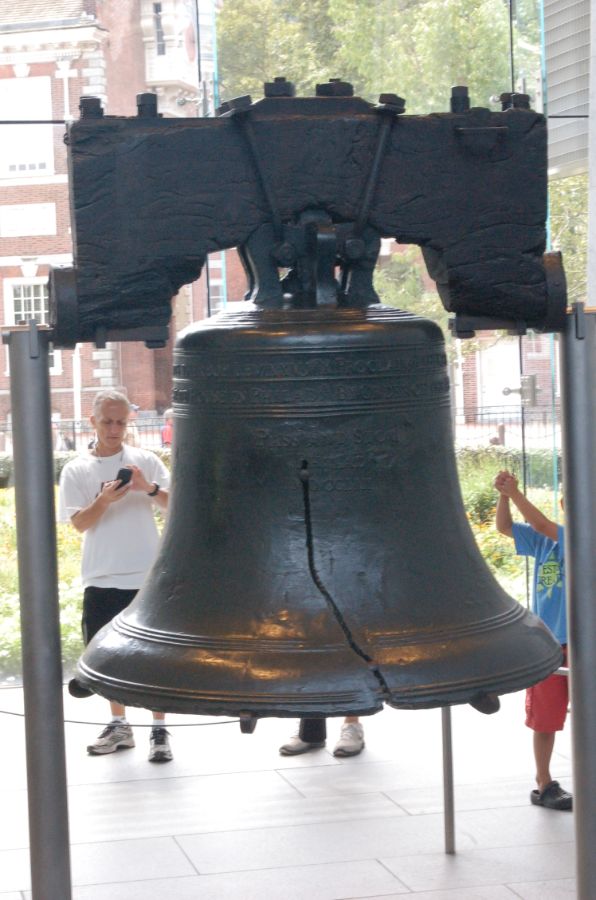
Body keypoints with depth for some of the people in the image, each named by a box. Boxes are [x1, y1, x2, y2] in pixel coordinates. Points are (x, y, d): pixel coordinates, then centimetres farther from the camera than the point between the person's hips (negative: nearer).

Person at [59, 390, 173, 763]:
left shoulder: (145, 461, 3)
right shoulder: (77, 470, 4)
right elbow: (80, 523, -5)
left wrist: (149, 488, -23)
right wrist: (104, 499, -23)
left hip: (147, 576, -2)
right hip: (102, 579, 2)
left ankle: (160, 731, 3)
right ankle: (120, 727, 24)